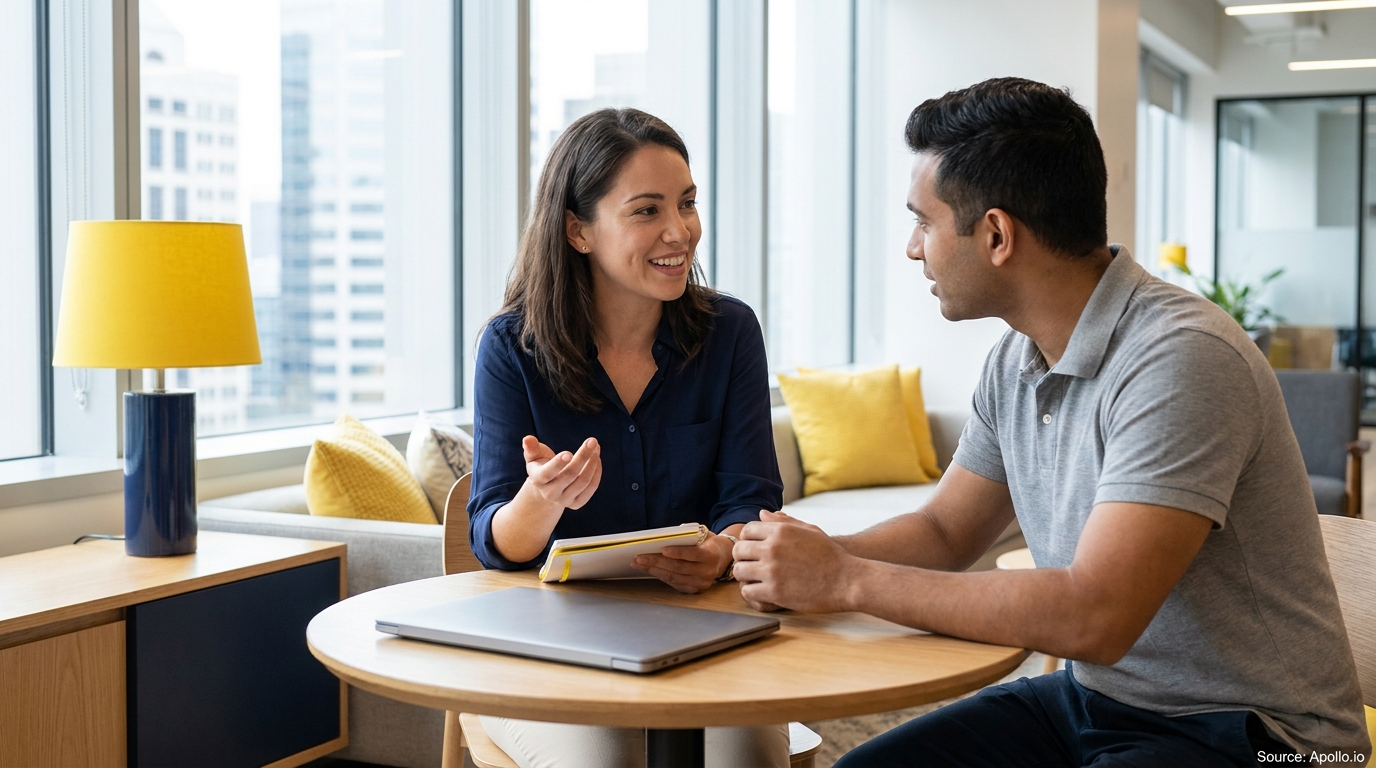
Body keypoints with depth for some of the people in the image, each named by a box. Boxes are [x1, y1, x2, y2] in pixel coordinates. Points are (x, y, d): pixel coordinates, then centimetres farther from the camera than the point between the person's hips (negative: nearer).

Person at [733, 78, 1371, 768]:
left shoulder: (1179, 361, -24)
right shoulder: (1015, 362, 3)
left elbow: (1093, 617, -30)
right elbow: (945, 531, 13)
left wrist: (846, 580, -24)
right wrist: (810, 560, -7)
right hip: (1092, 698, 8)